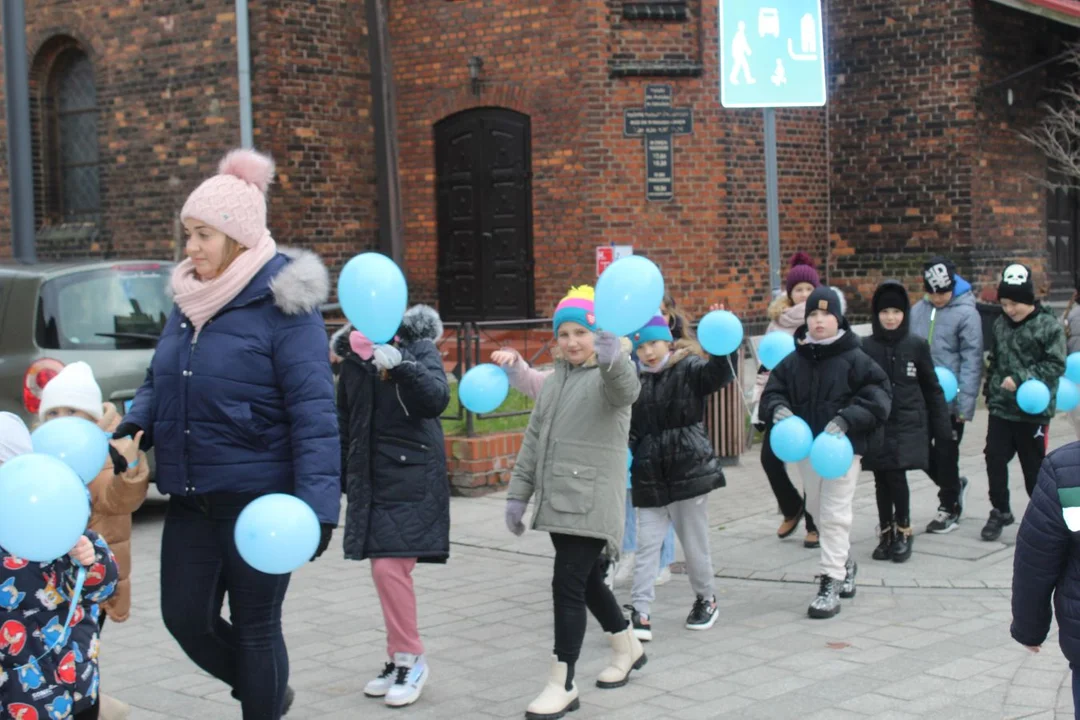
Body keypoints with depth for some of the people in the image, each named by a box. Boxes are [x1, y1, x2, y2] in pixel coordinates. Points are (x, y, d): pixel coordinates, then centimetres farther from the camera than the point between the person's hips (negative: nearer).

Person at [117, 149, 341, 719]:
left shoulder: (280, 307, -14)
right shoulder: (188, 302, 7)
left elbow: (313, 411, -19)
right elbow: (157, 382, 17)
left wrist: (316, 505, -26)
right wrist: (133, 427, -5)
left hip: (258, 499, -7)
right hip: (190, 499, 7)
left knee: (255, 628, 6)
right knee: (185, 616, 12)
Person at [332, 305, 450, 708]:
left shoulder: (419, 348, -3)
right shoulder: (353, 359, 10)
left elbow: (438, 399, -19)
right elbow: (345, 423, 17)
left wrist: (400, 365, -33)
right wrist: (339, 481, 17)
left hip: (411, 475, -5)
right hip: (368, 478, 5)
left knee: (390, 567, -12)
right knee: (385, 571, 7)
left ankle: (411, 659, 1)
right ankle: (400, 659, 19)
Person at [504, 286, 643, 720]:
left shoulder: (609, 375, -7)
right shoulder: (555, 380, 16)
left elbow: (626, 389, -33)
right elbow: (534, 439, 18)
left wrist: (613, 359, -56)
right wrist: (518, 493, 12)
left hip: (591, 500, -8)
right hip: (557, 501, 8)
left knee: (568, 586, -11)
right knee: (587, 581, 17)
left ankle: (562, 685, -3)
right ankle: (628, 648, 38)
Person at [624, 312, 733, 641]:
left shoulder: (689, 369, -4)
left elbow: (718, 376, -24)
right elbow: (631, 429, 13)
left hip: (689, 469, -3)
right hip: (650, 476, 3)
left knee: (694, 541, 9)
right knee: (647, 545, 0)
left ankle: (706, 599, 30)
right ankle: (640, 614, -1)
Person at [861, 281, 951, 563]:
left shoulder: (917, 346, 0)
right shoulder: (866, 348, 0)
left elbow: (932, 388, 6)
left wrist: (942, 427, 6)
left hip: (908, 425, -1)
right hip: (877, 426, 1)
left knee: (896, 476, -11)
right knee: (882, 479, 7)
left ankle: (903, 531, 9)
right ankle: (886, 533, 21)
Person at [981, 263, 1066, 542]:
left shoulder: (1048, 326, -10)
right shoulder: (1000, 325, 9)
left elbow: (1055, 366, -14)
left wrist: (1020, 379, -21)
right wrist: (991, 391, 16)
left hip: (1033, 410, -5)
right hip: (1001, 407, 5)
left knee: (1034, 466, 7)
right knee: (994, 459, 0)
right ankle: (1000, 511, 16)